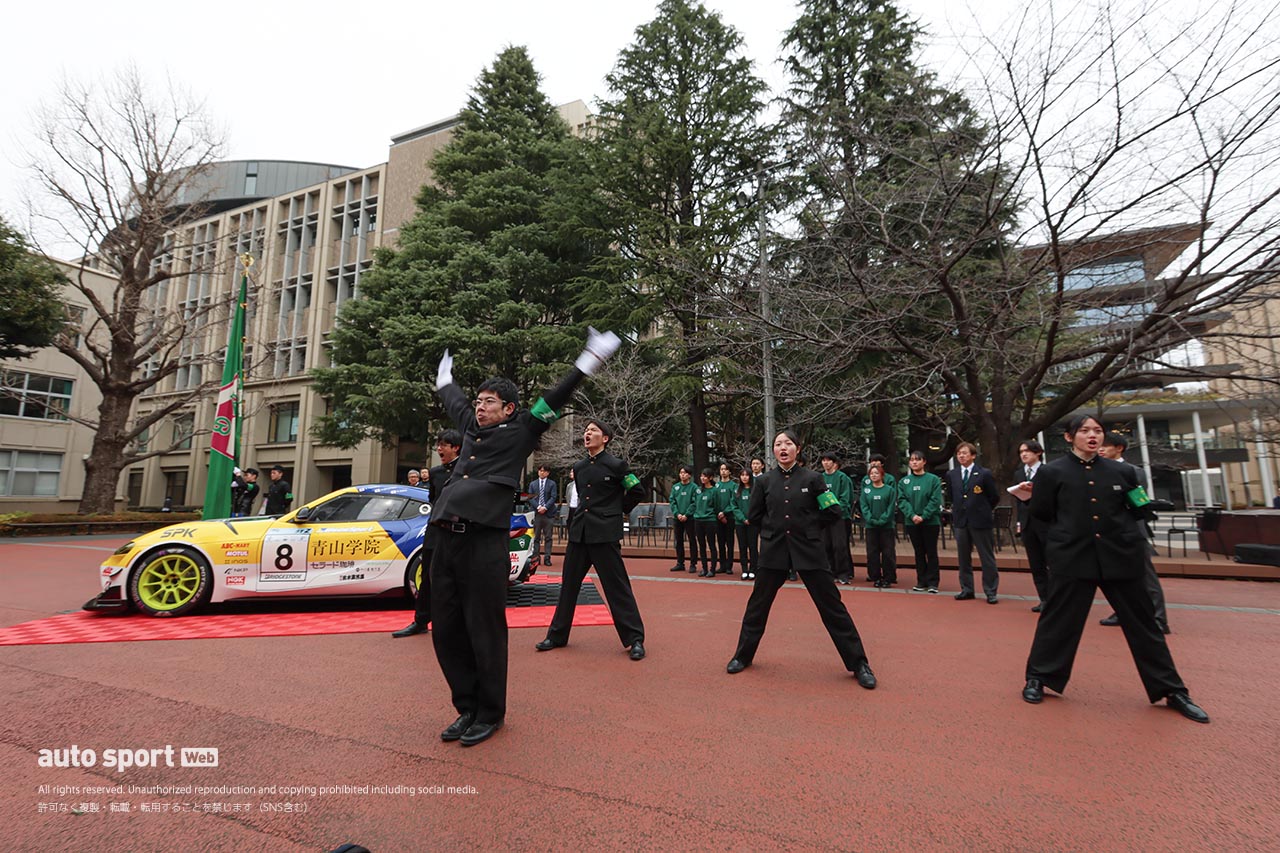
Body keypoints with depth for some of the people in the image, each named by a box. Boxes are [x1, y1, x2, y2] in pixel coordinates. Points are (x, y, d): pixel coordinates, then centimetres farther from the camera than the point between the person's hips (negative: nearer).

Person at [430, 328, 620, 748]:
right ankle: (467, 708, 29)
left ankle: (490, 714, 22)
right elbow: (455, 403, 37)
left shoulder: (520, 431, 3)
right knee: (446, 630, 11)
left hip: (484, 543, -7)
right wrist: (444, 379, 54)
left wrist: (589, 361, -3)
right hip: (446, 540, 7)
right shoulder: (472, 428, 19)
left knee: (485, 631, 2)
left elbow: (554, 399, 0)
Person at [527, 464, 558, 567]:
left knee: (548, 537, 1)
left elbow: (553, 497, -1)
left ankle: (547, 558, 4)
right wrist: (538, 507, -10)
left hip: (548, 513, -1)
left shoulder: (552, 484, 6)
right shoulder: (532, 484, 12)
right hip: (536, 513, 1)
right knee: (536, 537, 3)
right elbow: (530, 498, 5)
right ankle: (535, 557, 8)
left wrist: (545, 507, -13)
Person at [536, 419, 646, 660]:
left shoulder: (616, 465, -6)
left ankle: (635, 639, 8)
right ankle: (557, 635, 27)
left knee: (617, 586, -3)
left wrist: (618, 512, 6)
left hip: (605, 534, -6)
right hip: (579, 532, 6)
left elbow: (637, 492, 2)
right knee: (568, 584, 12)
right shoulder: (579, 468, 11)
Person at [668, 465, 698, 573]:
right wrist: (677, 514, -9)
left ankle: (693, 564, 9)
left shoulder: (694, 487, -5)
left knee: (692, 541, 2)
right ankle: (680, 563, 21)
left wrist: (686, 515, -17)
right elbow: (672, 501, 4)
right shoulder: (675, 487, 9)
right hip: (677, 518, 5)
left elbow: (694, 503, -11)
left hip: (690, 518, -5)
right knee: (678, 541, 11)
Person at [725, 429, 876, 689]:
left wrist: (807, 521, -1)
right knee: (758, 605, 11)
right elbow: (753, 516, 10)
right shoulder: (764, 481, 2)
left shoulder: (812, 478, -3)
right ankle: (743, 656, 29)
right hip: (773, 550, 2)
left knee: (832, 607, 3)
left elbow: (833, 512, 0)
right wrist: (775, 523, 3)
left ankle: (859, 664, 20)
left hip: (808, 549, -2)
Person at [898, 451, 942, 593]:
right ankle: (922, 581, 18)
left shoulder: (934, 479, -3)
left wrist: (923, 516, -17)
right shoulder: (903, 481, 6)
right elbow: (902, 501, -1)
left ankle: (933, 582, 10)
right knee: (919, 553, 10)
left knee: (931, 553, 3)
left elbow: (935, 500, -10)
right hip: (912, 522, 3)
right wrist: (912, 515, -15)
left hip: (931, 522, -3)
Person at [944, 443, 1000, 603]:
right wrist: (958, 510, 10)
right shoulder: (951, 475, 7)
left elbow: (994, 498, 2)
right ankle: (967, 589, 19)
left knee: (987, 558, 4)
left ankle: (991, 592, 13)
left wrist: (981, 510, 8)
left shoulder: (984, 474, -5)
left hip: (980, 521, -4)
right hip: (960, 521, 4)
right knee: (963, 558, 9)